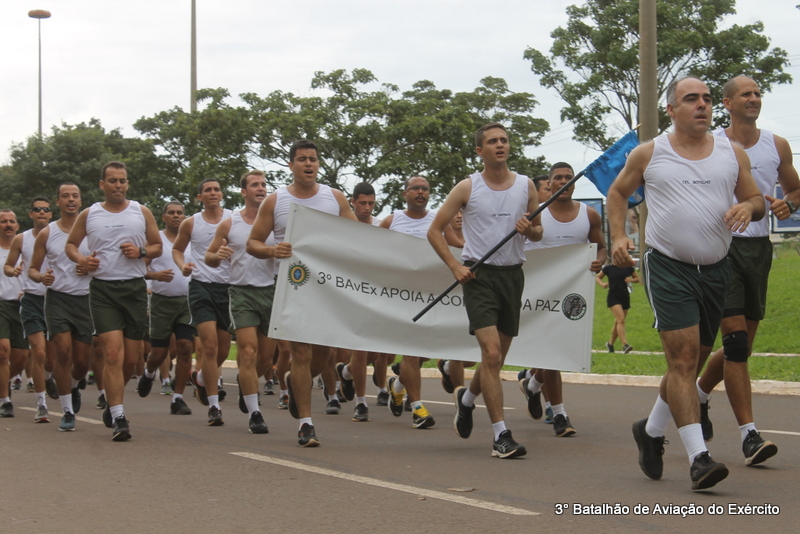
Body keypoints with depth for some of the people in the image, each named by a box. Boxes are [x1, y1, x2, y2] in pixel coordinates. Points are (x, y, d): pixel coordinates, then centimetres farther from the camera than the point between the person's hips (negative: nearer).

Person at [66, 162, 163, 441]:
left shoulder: (142, 213, 9)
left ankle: (113, 402, 32)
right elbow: (70, 243, 18)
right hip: (102, 289, -2)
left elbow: (158, 246, 14)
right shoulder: (88, 215, 8)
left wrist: (141, 252, -8)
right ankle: (118, 418, -14)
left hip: (135, 288, 2)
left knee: (131, 358, 5)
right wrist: (80, 259, -4)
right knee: (112, 353, -15)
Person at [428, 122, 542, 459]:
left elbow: (538, 232, 17)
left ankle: (466, 398, 43)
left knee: (498, 357, 12)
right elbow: (435, 231, 3)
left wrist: (529, 230, -8)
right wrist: (455, 266, -9)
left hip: (513, 274, 4)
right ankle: (501, 436, -14)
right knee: (491, 353, -16)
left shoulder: (526, 186, 8)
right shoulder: (467, 188, -1)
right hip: (479, 275, -4)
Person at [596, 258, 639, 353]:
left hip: (625, 297, 4)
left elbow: (637, 278, 15)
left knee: (617, 322, 11)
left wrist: (631, 280, -8)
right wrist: (602, 284, -12)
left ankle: (610, 344, 30)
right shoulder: (609, 268, -2)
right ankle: (625, 345, -28)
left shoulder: (628, 267, 5)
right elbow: (597, 277, 9)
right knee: (621, 319, -20)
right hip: (613, 297, -4)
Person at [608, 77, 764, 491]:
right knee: (682, 359, -14)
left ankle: (651, 430, 34)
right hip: (668, 269, -4)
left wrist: (748, 207, -10)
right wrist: (618, 237, 0)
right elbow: (617, 193, 15)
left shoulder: (732, 154, 9)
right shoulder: (649, 155, 2)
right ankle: (698, 457, -15)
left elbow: (758, 201, 15)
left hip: (716, 270, 4)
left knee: (693, 360, 12)